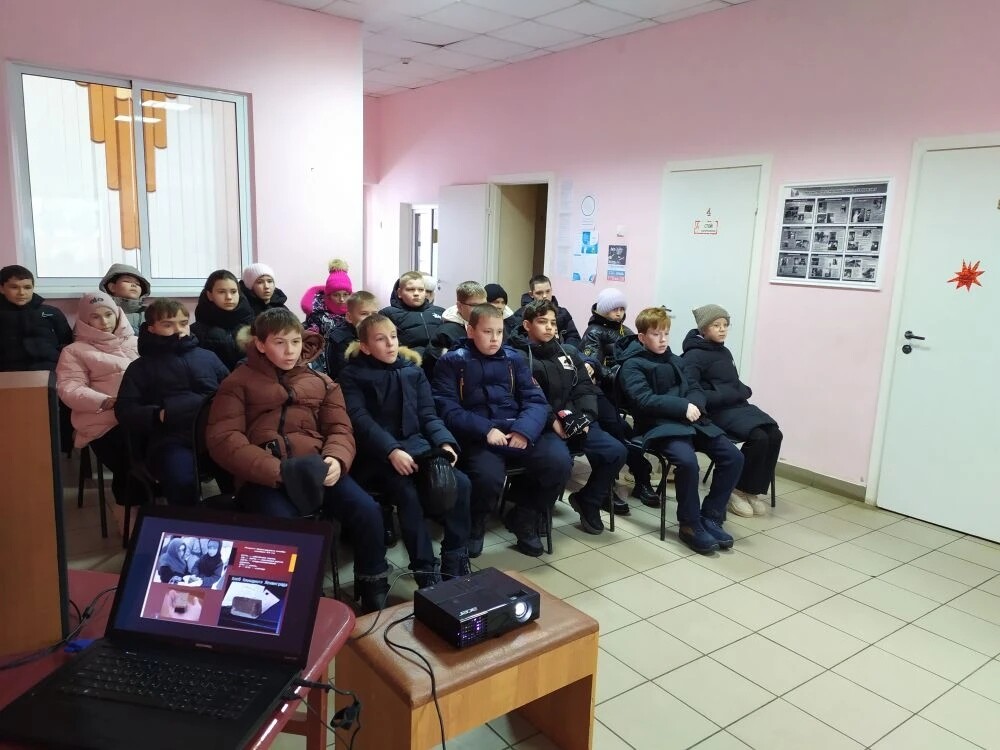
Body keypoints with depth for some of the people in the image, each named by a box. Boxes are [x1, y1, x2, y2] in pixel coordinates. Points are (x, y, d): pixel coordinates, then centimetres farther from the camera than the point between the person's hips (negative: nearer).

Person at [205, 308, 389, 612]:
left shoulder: (322, 382, 20)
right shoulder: (239, 382, 10)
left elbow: (340, 429, 12)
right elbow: (223, 439, -3)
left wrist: (335, 460, -13)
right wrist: (277, 471, -18)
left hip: (316, 470, 3)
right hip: (262, 476, -3)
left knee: (367, 511, -22)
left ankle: (374, 595, -2)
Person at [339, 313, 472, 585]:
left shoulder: (413, 369, 15)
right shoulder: (352, 375, 3)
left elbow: (428, 414, 10)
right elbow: (360, 420, -10)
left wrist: (445, 442, -11)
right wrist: (392, 451, -26)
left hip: (416, 447, 4)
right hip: (376, 455, -4)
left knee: (460, 483, -20)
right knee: (407, 492, -32)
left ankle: (455, 564, -9)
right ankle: (426, 572, -23)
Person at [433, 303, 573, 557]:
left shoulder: (514, 358, 15)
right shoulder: (452, 361, 5)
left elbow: (535, 400, 6)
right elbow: (447, 408, -6)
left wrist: (524, 429, -16)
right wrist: (485, 430, -20)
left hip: (517, 429, 4)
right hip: (476, 435, -4)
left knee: (559, 460, -22)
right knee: (488, 476, -35)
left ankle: (524, 520, 5)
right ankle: (474, 526, 3)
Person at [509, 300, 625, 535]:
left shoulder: (568, 352, 20)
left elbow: (586, 389, 14)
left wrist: (585, 418, -4)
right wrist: (551, 420, -21)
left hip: (576, 422, 6)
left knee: (616, 451, -13)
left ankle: (587, 500, 12)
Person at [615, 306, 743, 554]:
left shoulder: (675, 360, 22)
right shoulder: (632, 365, -1)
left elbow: (695, 388, 15)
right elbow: (643, 400, -14)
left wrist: (694, 404, -10)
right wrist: (682, 406, -19)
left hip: (688, 420, 7)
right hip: (659, 425, -7)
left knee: (733, 457, -9)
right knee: (687, 461, -34)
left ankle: (711, 517, 3)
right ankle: (690, 525, -13)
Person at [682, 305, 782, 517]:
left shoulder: (725, 352, 20)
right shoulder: (694, 356, -7)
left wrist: (744, 391, 4)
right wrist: (723, 396, -18)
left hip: (739, 405, 8)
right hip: (718, 411, -8)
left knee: (774, 434, -15)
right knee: (759, 437, -26)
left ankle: (753, 489, -3)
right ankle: (738, 489, -8)